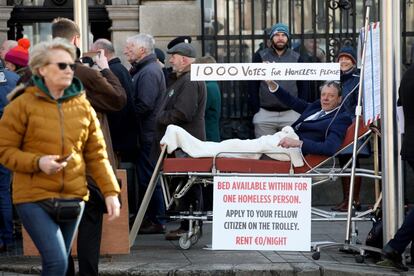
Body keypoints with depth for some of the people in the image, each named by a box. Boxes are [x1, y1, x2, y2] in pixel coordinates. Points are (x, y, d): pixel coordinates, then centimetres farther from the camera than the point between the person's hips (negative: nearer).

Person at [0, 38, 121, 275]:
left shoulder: (82, 105, 7)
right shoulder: (23, 105, -5)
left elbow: (97, 154, 9)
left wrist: (111, 192, 1)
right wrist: (37, 162, -19)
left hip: (73, 198, 5)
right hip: (34, 197, -5)